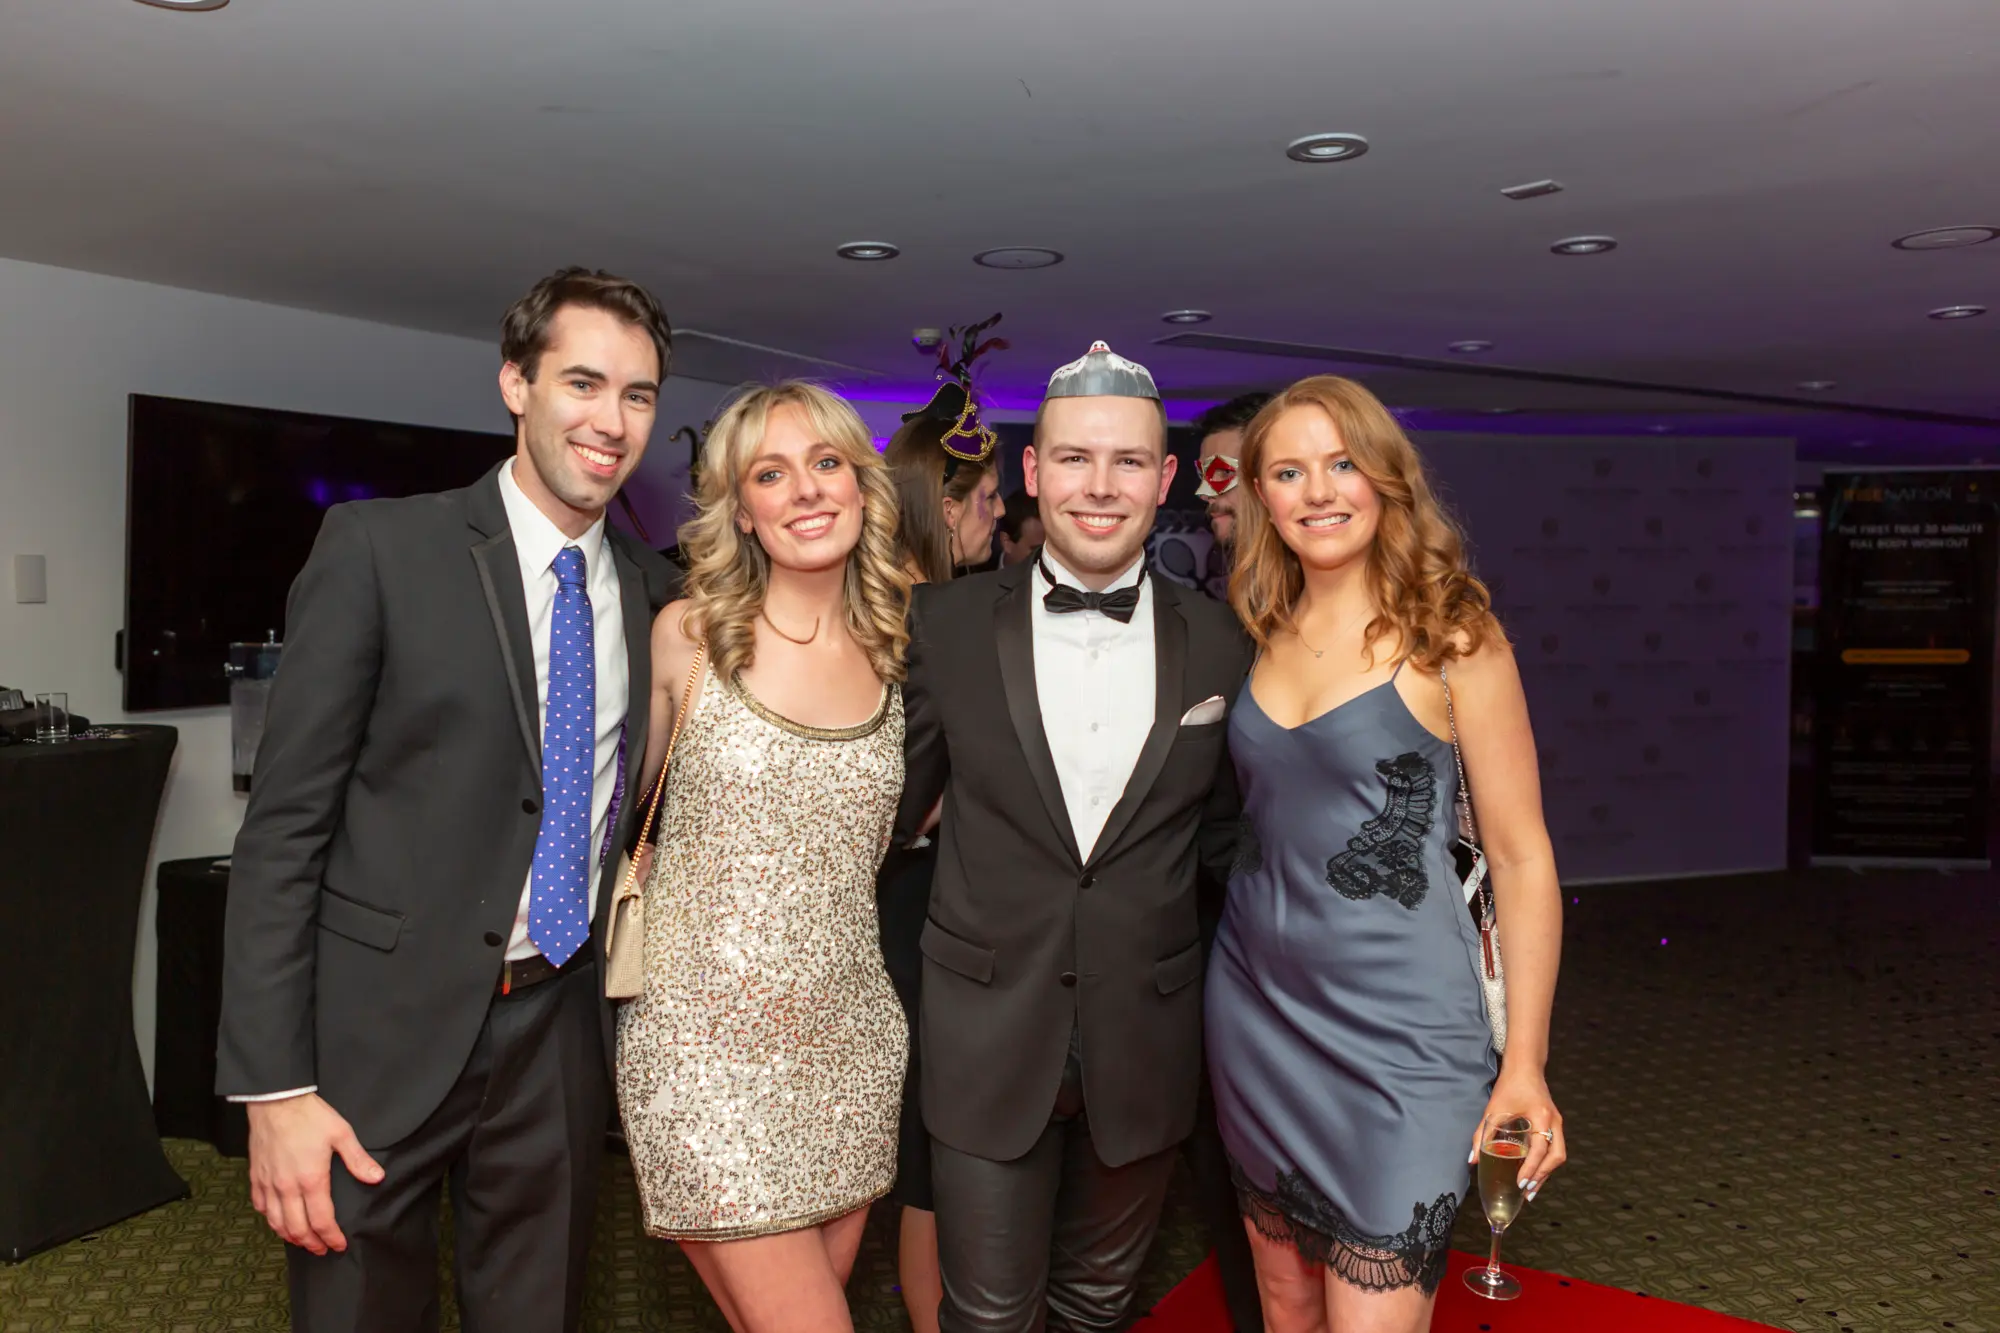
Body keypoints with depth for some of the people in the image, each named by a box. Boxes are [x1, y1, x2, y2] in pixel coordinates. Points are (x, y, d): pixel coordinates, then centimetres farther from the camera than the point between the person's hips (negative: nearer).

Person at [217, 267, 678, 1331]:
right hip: (385, 1028, -3)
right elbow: (284, 826, -11)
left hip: (563, 1032, 4)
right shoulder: (377, 548, -10)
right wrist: (274, 1086, -13)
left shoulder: (650, 590, 3)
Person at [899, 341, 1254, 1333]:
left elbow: (1222, 833, 8)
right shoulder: (947, 625, -6)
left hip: (1146, 1045, 2)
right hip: (986, 1037, -1)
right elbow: (894, 806, 2)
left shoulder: (1219, 646, -2)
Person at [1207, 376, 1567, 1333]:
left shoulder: (1450, 635, -8)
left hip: (1397, 1027, -5)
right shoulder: (1266, 635, 5)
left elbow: (1520, 855, -6)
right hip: (1257, 1005, 5)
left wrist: (1524, 1060, -9)